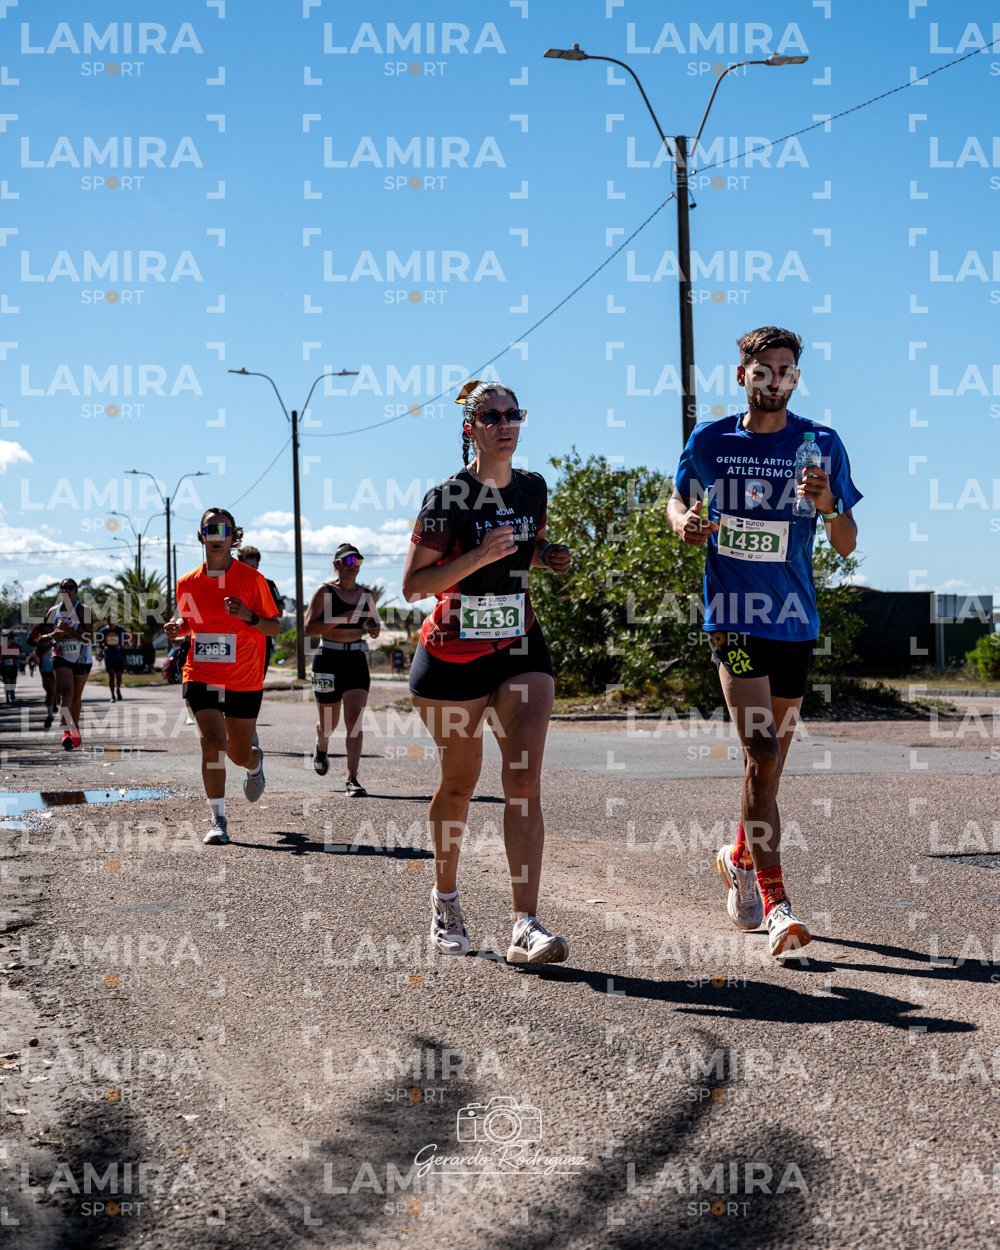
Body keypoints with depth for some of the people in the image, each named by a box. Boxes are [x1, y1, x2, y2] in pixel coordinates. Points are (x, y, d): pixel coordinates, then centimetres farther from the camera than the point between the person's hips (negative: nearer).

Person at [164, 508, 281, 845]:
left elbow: (274, 627, -3)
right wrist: (177, 627, -4)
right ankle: (218, 821, -10)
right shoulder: (188, 583, 3)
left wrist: (248, 616, -22)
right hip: (201, 677, 1)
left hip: (244, 681, -1)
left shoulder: (252, 579, -6)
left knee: (239, 754, 12)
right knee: (212, 742, -18)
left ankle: (255, 762, 52)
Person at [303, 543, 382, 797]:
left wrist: (375, 629, 1)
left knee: (354, 720, -11)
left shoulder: (366, 595, 10)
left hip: (357, 661, 3)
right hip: (329, 659, -3)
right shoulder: (325, 592, -4)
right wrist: (340, 619, -21)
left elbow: (374, 625, 25)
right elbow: (309, 627, -12)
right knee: (328, 723, 10)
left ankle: (352, 779, -14)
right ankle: (321, 748, 47)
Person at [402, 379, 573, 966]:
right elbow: (413, 585, -15)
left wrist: (550, 557, 1)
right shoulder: (448, 497, -11)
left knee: (525, 781, -12)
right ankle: (446, 898, 34)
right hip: (453, 653, -3)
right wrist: (479, 556, -27)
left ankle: (526, 925, -16)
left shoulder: (534, 488, 4)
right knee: (460, 783, 9)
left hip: (521, 648, 3)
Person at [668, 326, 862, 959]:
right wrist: (685, 522, -5)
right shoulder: (709, 442, 1)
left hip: (796, 618, 3)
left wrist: (829, 507, -20)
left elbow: (847, 546, 1)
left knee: (774, 753, 15)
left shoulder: (822, 444, 0)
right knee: (761, 750, -15)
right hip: (734, 614, -2)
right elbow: (678, 501, 18)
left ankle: (740, 855, 40)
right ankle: (775, 901, -14)